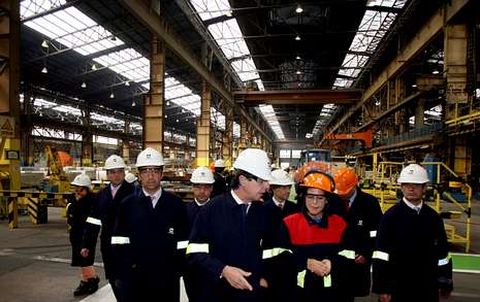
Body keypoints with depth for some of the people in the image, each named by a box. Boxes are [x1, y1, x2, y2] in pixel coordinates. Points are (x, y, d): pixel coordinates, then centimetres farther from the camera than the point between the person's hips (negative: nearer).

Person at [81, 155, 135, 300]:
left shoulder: (133, 192, -10)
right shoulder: (102, 194, 8)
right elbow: (93, 221, 9)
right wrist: (87, 244, 7)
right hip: (108, 246, 5)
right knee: (113, 280, 15)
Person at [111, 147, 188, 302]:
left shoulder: (176, 204, 1)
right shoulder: (127, 204, 2)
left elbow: (183, 245, 1)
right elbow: (119, 245, 0)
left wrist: (176, 270, -6)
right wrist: (124, 273, -7)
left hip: (167, 281, 0)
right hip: (134, 282, 0)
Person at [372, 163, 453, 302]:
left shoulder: (433, 217, 4)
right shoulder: (391, 216, -9)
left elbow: (442, 252, 10)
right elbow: (381, 254, -12)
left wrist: (446, 283, 12)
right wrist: (382, 288, -14)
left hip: (428, 287, 4)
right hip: (398, 286, -4)